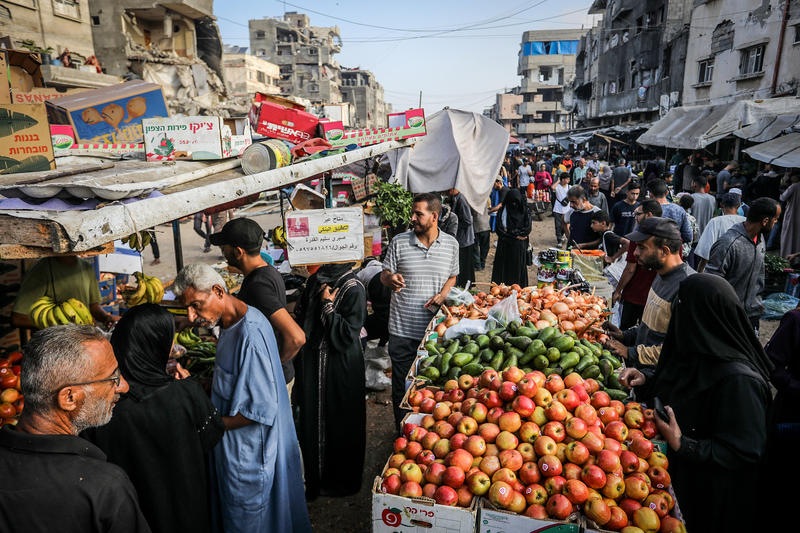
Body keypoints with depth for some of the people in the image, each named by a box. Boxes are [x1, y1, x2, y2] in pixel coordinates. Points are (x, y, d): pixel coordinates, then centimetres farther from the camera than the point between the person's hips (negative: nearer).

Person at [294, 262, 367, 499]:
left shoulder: (354, 289, -16)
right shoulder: (315, 280, 3)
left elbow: (348, 336, -20)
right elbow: (302, 315, 13)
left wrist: (327, 305, -18)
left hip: (341, 367, -6)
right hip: (313, 363, 6)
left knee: (340, 425, 9)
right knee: (312, 419, 16)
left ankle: (343, 481, 30)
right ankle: (315, 477, 36)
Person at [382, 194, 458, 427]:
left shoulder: (451, 244, 2)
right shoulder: (399, 242, -2)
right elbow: (385, 274, 3)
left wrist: (443, 294, -5)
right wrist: (391, 279, -20)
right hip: (402, 329, 0)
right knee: (401, 386, 9)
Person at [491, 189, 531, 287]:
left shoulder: (525, 212, 3)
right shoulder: (503, 212, 3)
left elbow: (527, 230, -5)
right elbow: (499, 230, -4)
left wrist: (509, 232, -8)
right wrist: (515, 236, -10)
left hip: (519, 247, 0)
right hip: (505, 245, 1)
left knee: (518, 268, 2)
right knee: (503, 269, 1)